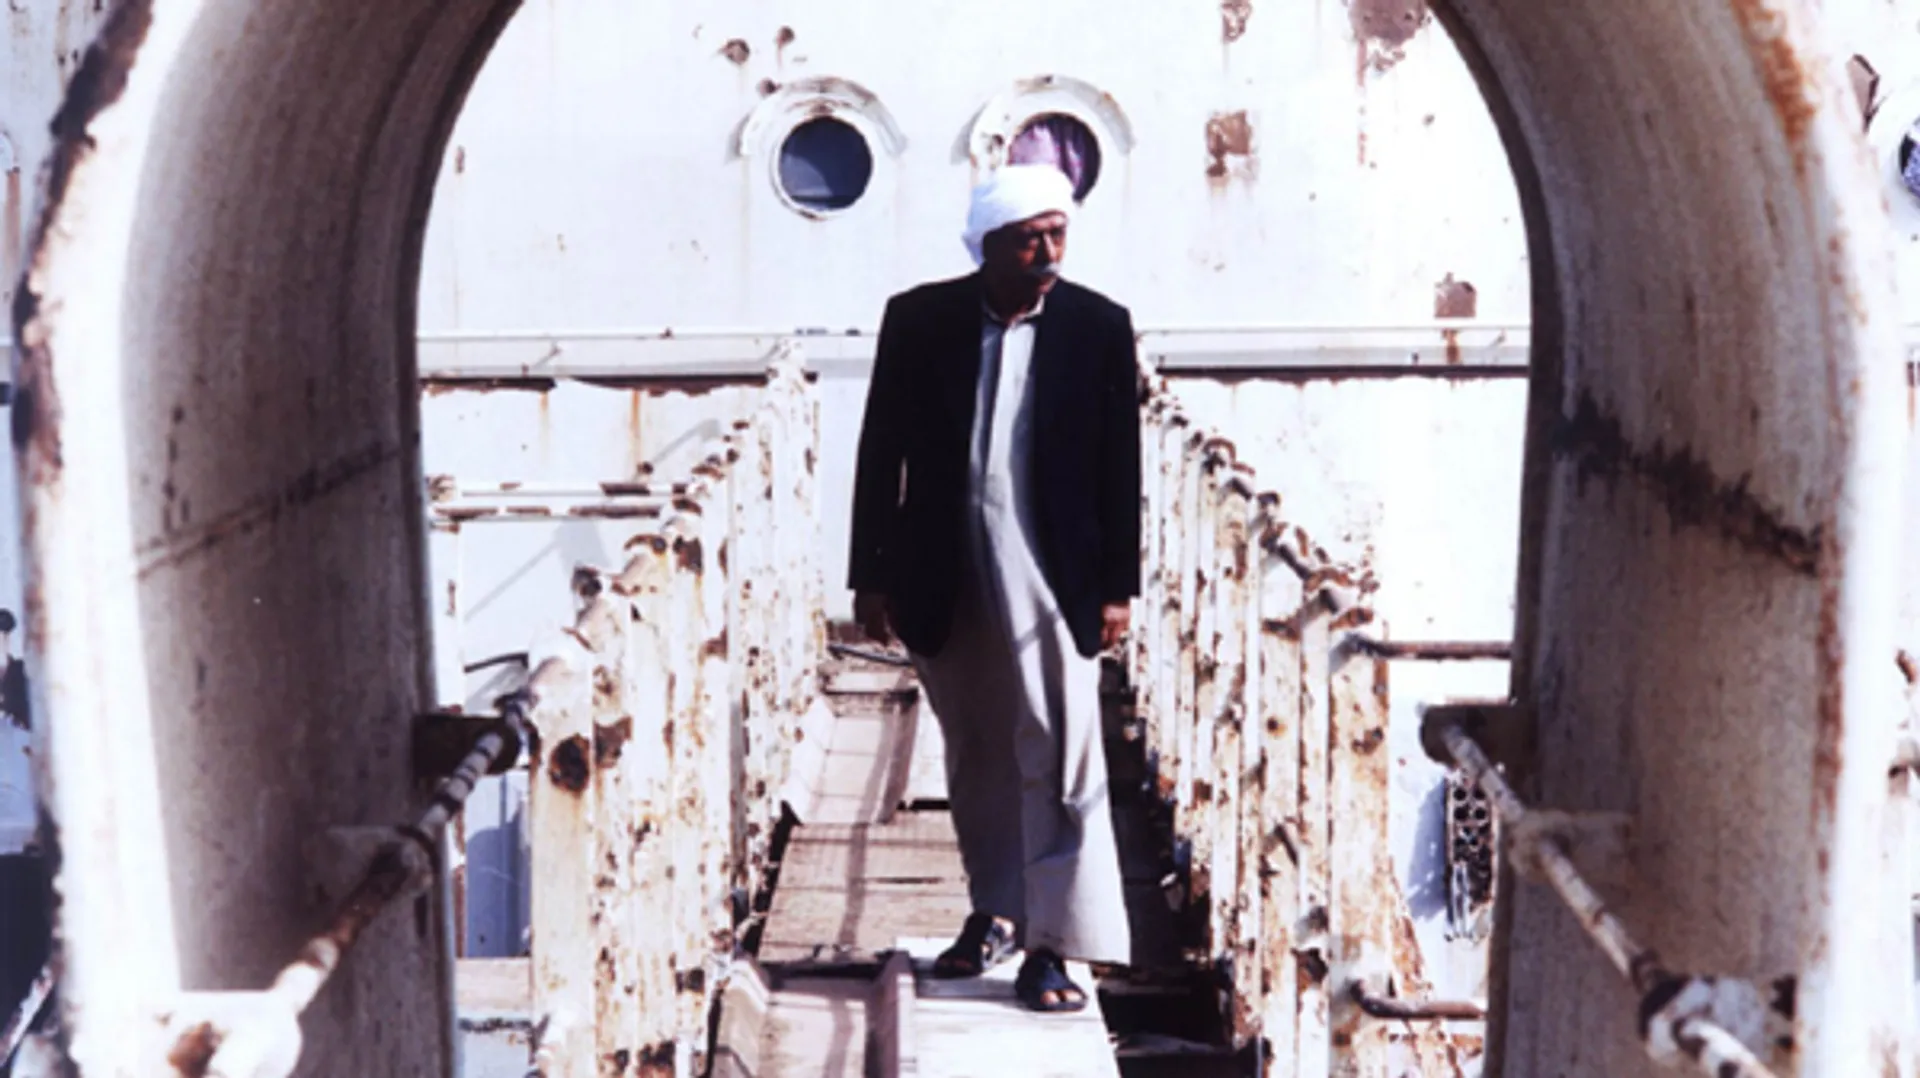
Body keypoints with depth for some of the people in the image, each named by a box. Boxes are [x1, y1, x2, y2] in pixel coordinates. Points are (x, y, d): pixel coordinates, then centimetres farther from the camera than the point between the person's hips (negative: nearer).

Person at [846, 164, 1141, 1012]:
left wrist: (1117, 587, -2)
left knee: (1057, 757, -7)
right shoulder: (919, 320, 1)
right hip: (943, 576, 2)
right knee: (975, 755, 14)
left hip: (1049, 575, -2)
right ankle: (997, 911, 29)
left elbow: (1119, 465, 0)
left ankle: (1054, 945, -4)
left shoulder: (1098, 326, -2)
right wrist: (871, 576, 3)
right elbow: (881, 452, 5)